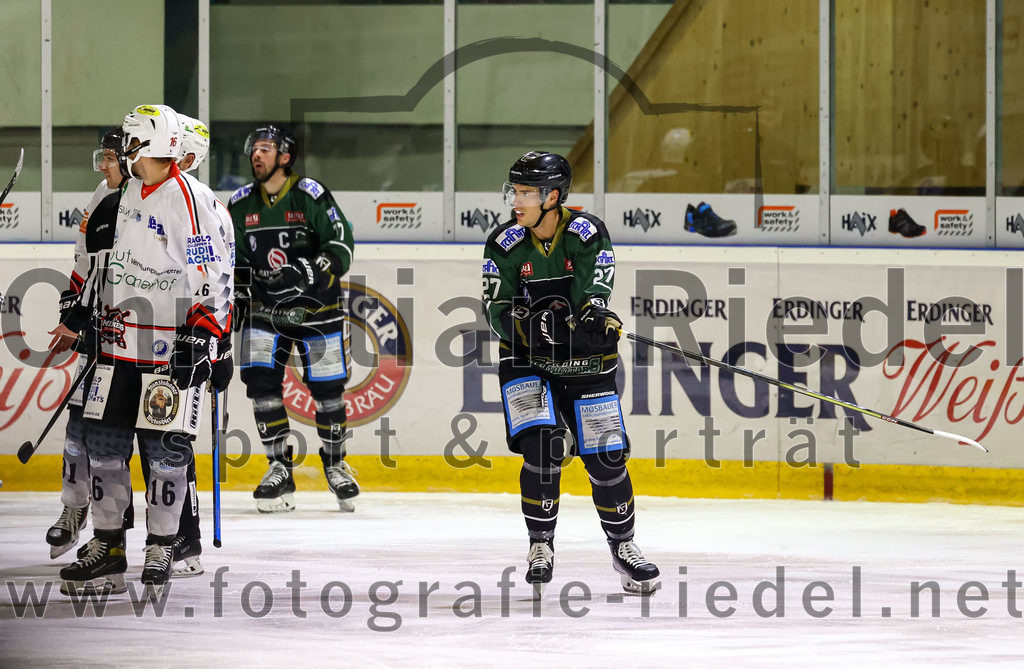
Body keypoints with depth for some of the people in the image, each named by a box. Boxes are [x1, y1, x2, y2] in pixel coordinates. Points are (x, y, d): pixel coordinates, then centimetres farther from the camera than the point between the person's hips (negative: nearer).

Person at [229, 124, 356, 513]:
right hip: (266, 309, 3)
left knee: (327, 388, 1)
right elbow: (234, 261, 14)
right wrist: (233, 300, 4)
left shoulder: (311, 196, -10)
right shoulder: (241, 204, 4)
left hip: (316, 309, -3)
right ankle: (279, 469, -2)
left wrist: (308, 272, -27)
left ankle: (335, 463, 23)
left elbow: (341, 245, -14)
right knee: (260, 380, -11)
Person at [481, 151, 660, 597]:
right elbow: (498, 311, -14)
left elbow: (594, 293, -23)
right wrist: (533, 324, -33)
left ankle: (622, 546, 20)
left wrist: (593, 318, -44)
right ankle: (540, 544, -1)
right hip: (526, 362, 0)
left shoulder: (587, 234, -12)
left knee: (606, 457, -1)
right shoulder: (505, 245, -8)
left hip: (585, 364, 0)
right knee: (542, 447, -19)